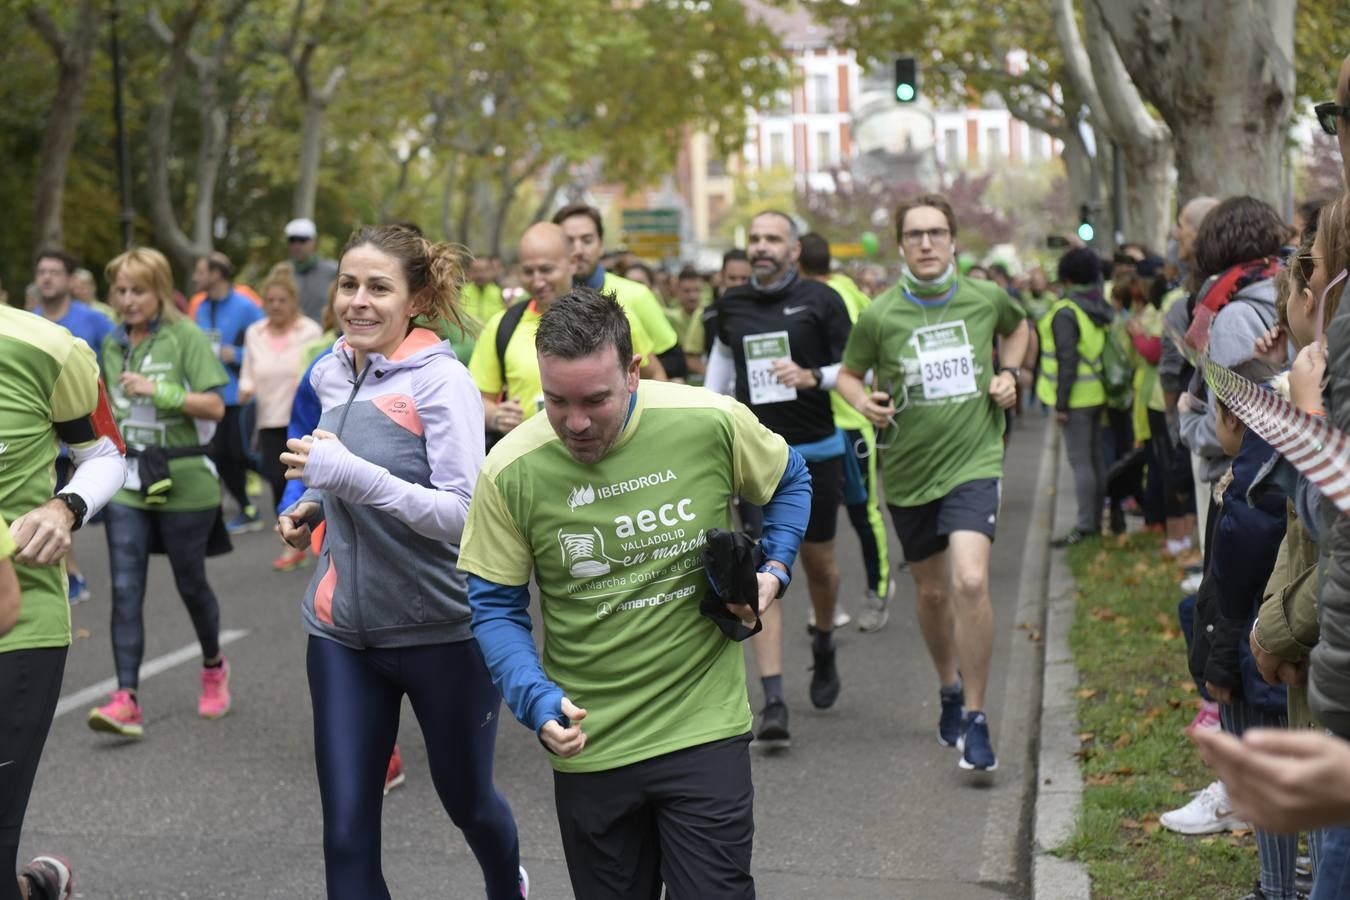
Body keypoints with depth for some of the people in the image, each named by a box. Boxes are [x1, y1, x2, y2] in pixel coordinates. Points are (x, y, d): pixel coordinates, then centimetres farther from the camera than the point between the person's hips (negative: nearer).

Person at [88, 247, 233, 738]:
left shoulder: (186, 337, -7)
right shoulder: (113, 344, 9)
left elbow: (215, 406, -14)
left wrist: (158, 390, -23)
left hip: (182, 480, -4)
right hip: (126, 482, 4)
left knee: (190, 582, 10)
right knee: (125, 590, -7)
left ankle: (213, 667, 36)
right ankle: (126, 699, -10)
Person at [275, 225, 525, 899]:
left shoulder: (442, 380, -16)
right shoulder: (329, 373, 4)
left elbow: (463, 513, -24)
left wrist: (352, 475, -31)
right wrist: (312, 502, 3)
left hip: (442, 632, -5)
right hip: (341, 631, 5)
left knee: (466, 799, 18)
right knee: (346, 833, 1)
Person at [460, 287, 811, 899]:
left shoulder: (713, 424, -12)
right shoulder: (510, 472, -12)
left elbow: (789, 482, 11)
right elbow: (494, 607, -2)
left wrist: (774, 569, -3)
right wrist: (537, 701, -17)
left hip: (705, 731, -1)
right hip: (588, 748, 1)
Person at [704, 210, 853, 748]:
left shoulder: (820, 301, -5)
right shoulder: (732, 305, 5)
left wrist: (813, 376, -21)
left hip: (816, 451, -1)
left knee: (818, 562, 14)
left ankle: (824, 647, 45)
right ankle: (773, 702, -12)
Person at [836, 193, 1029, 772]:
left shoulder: (986, 299, -2)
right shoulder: (879, 315, -7)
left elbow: (1017, 328, 21)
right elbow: (849, 375, 7)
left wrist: (1009, 375, 5)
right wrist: (864, 401, -15)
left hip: (974, 462, -1)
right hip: (907, 469, 1)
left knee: (970, 580, -21)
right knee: (932, 591, 15)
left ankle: (974, 717, -8)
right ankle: (949, 688, 43)